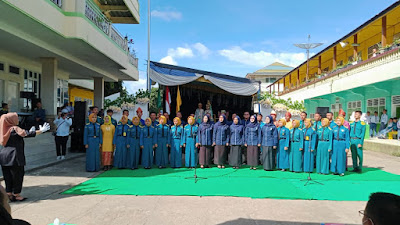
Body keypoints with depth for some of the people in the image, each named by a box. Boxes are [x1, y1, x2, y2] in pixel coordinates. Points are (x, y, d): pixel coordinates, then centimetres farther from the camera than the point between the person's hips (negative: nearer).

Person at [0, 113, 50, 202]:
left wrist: (29, 132, 26)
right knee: (17, 175, 4)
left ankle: (9, 194, 19)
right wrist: (41, 131, -19)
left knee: (8, 176, 13)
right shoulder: (15, 128, -13)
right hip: (14, 157, -8)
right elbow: (27, 134, -24)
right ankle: (16, 195, 11)